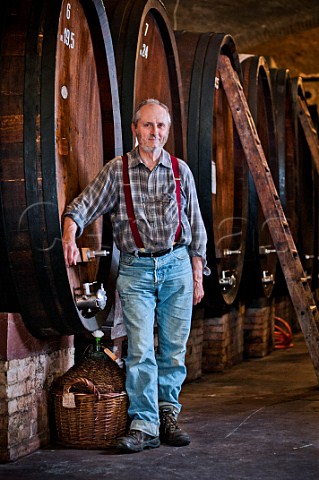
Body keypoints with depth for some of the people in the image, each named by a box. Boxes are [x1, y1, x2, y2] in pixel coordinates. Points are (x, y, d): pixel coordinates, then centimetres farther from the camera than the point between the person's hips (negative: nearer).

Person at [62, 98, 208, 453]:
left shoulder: (180, 171, 9)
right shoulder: (116, 171, 3)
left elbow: (195, 226, 13)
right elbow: (81, 207, -3)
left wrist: (198, 276, 10)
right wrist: (69, 238, -24)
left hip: (177, 265, 2)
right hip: (136, 268, -2)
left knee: (174, 348, 5)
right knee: (141, 350, -9)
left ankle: (167, 414, 18)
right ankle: (144, 427, -7)